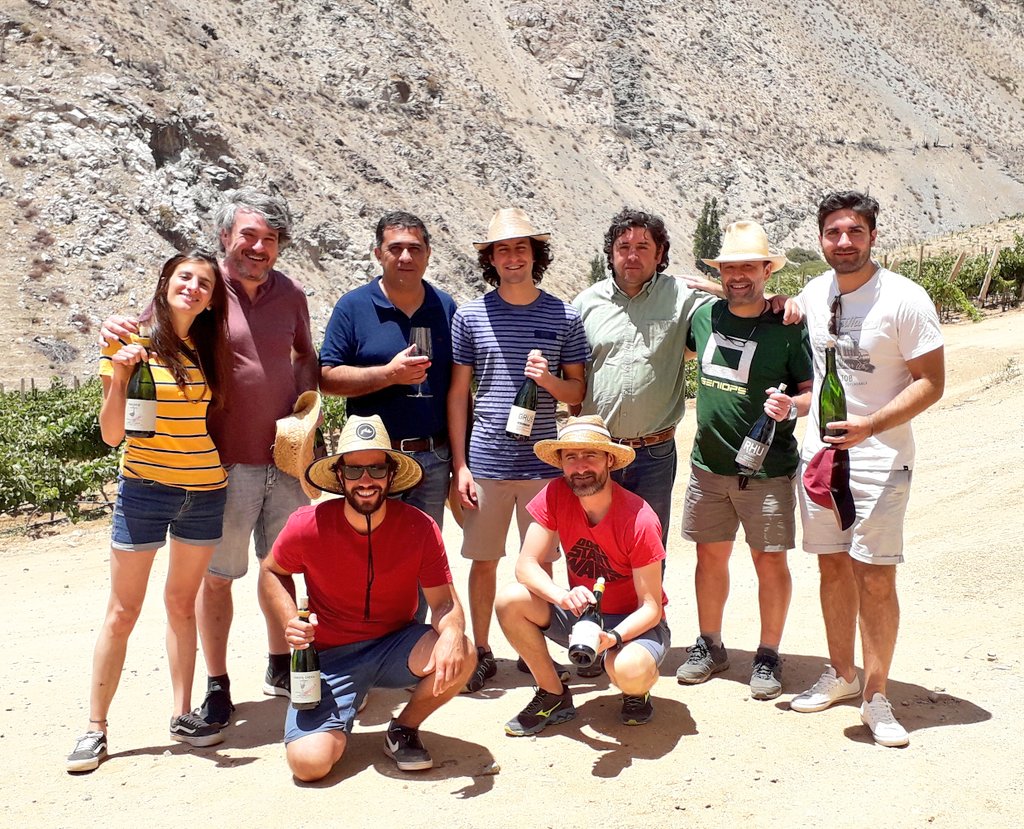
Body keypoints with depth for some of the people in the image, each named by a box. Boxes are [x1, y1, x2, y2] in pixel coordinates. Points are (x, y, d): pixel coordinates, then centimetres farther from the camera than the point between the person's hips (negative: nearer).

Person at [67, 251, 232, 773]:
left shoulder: (210, 348, 6)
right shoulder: (129, 342, -6)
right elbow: (111, 434, -8)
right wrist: (119, 379, -22)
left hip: (205, 491, 4)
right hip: (144, 489, -3)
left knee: (181, 603, 14)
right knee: (122, 612, 2)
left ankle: (182, 715, 22)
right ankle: (95, 728, 13)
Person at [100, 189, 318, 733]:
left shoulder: (290, 294, 5)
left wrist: (306, 403, 1)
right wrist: (118, 334, -23)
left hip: (286, 459, 4)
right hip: (225, 462, -4)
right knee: (217, 576, 6)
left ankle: (279, 667, 34)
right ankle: (217, 685, 22)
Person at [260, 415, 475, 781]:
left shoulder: (420, 528, -14)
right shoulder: (308, 525, -14)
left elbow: (444, 601, -13)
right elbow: (271, 573, 5)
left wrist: (452, 633, -37)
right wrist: (290, 623, -14)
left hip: (397, 645, 1)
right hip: (331, 656, -1)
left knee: (461, 657, -30)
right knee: (309, 762, -22)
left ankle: (404, 729, 2)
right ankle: (340, 720, 17)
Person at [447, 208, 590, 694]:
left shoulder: (563, 317, 3)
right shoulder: (470, 316, 2)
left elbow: (577, 393, 8)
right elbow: (457, 395, 5)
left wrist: (549, 380, -14)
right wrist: (459, 465, 0)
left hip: (543, 462, 0)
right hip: (485, 462, 0)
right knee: (484, 560, 8)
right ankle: (482, 653, 24)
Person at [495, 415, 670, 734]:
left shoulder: (640, 520, -24)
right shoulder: (555, 495, -14)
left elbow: (651, 607, -19)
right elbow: (526, 565, -17)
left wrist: (613, 637, -38)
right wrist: (563, 596, -36)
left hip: (634, 622, -4)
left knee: (629, 672, -37)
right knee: (509, 601, -21)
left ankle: (637, 691, 5)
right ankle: (554, 695, 0)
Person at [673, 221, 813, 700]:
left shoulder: (788, 328, -9)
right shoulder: (704, 315, 4)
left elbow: (813, 391, -8)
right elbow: (685, 348, 26)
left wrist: (791, 407, -26)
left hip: (767, 469, -4)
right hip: (709, 464, 4)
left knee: (770, 561, 4)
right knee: (710, 555, 12)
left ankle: (768, 656, 20)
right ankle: (710, 646, 29)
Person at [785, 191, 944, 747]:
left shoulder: (904, 300, -12)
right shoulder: (813, 293, 5)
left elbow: (931, 382, -12)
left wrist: (869, 426, -24)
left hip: (878, 459, -5)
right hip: (818, 452, 5)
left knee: (875, 578, -3)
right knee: (834, 568, 13)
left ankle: (875, 697, 11)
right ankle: (841, 674, 29)